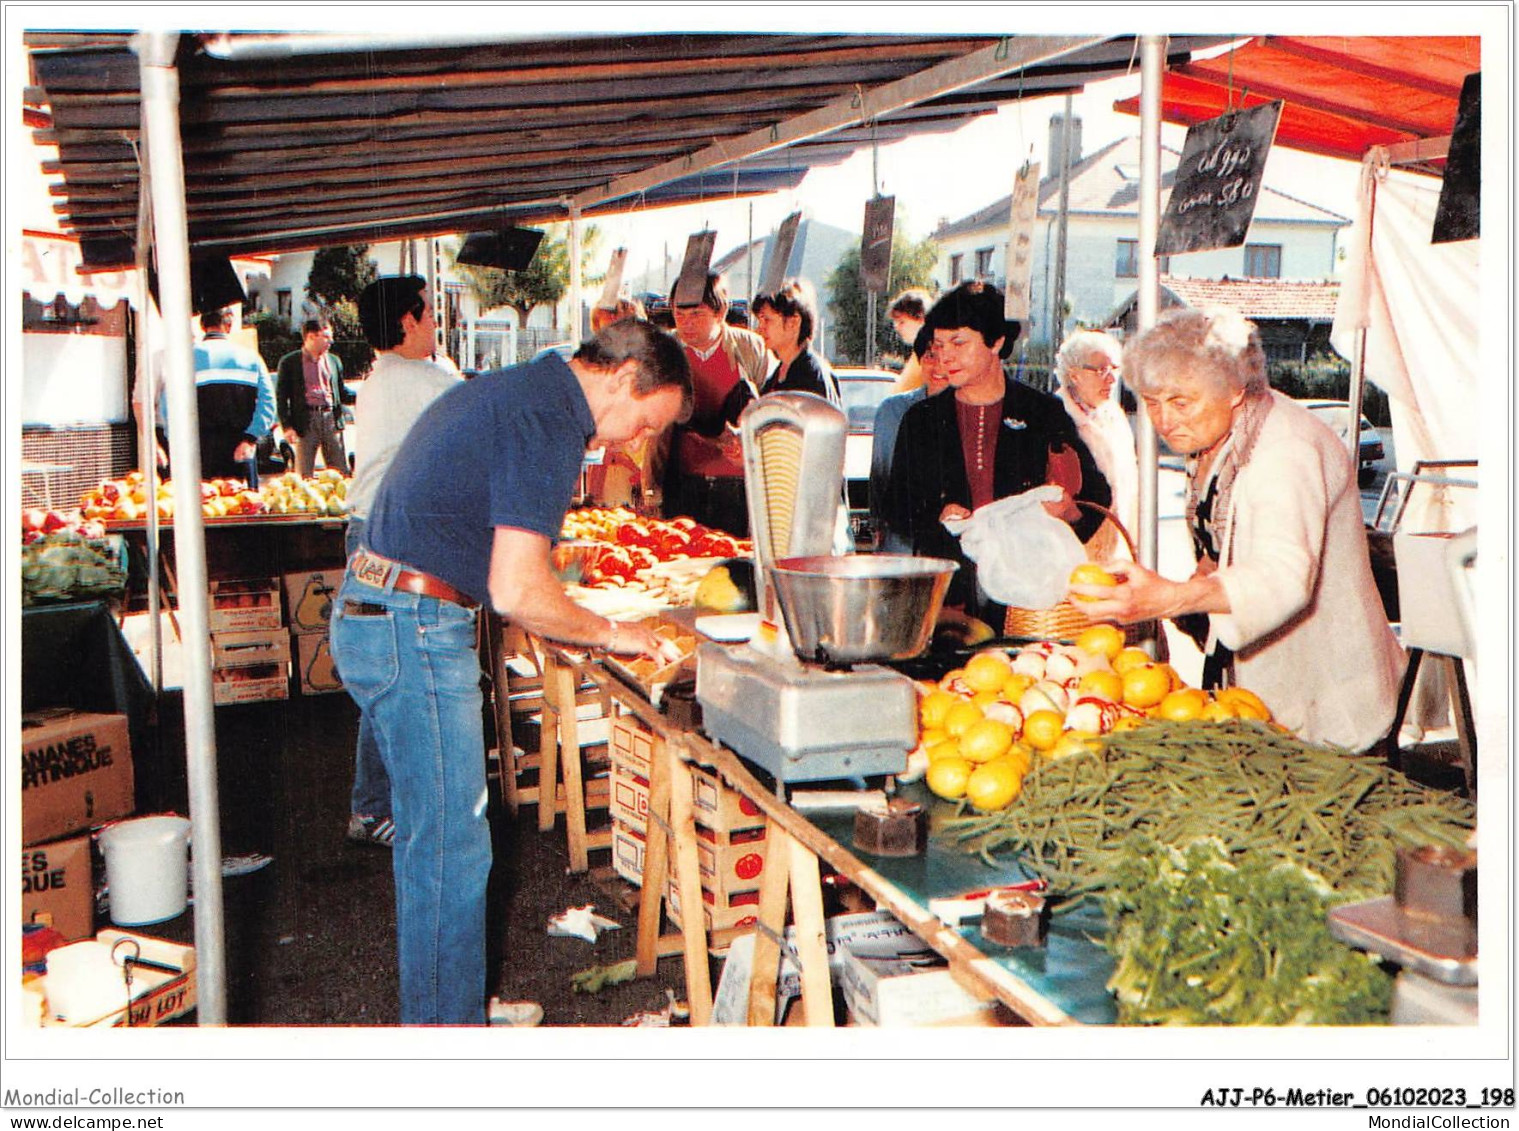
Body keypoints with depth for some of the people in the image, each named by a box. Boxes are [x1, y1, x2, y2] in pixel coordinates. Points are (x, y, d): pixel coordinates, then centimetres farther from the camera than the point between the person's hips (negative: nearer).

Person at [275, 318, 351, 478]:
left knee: (341, 472, 2)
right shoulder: (289, 362, 3)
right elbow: (281, 397, 1)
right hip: (305, 421, -4)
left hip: (331, 418, 4)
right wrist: (287, 426, -8)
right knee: (304, 475, -1)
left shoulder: (334, 360, 16)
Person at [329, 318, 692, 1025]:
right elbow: (516, 591, -22)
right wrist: (608, 633, -6)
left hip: (370, 614, 11)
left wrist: (563, 627, 18)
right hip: (414, 630, -11)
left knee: (431, 840, 19)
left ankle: (434, 1014, 31)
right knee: (452, 851, -2)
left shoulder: (509, 391, 16)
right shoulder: (550, 421, -16)